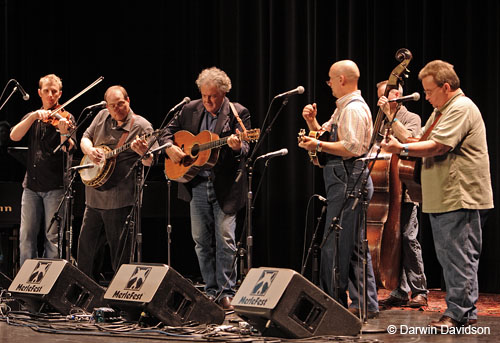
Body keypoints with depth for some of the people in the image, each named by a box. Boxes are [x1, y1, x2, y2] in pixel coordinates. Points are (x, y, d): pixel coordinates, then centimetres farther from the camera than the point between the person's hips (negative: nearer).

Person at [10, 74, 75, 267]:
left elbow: (69, 148, -14)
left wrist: (64, 133, -35)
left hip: (55, 186, -4)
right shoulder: (32, 118, 13)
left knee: (52, 237, -3)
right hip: (32, 185, 4)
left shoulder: (65, 118, 1)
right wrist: (34, 116, -15)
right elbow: (14, 136, -4)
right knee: (26, 236, 4)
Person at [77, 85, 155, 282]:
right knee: (87, 246, 15)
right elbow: (85, 138, 18)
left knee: (120, 252, -4)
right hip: (94, 197, 7)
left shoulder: (142, 126, -7)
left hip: (119, 198, -7)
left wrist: (143, 152, -33)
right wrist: (89, 150, -5)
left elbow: (150, 162, -10)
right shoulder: (102, 117, 10)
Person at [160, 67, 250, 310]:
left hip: (225, 186, -4)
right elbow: (169, 131, 17)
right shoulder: (191, 110, 8)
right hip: (196, 184, 4)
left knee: (225, 239, -6)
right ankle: (211, 291, 16)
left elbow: (245, 149, -9)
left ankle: (226, 293, 0)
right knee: (201, 240, 7)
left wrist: (238, 147, -33)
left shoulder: (238, 113, -4)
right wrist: (170, 148, -4)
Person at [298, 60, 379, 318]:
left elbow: (351, 148, -23)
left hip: (348, 180, -11)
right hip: (347, 181, 11)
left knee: (335, 246, -9)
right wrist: (312, 121, 10)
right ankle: (366, 304, 14)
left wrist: (319, 146, -20)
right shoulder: (343, 108, 20)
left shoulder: (354, 109, -13)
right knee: (355, 245, 11)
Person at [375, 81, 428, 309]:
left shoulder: (411, 118, 0)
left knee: (408, 238, -12)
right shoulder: (385, 123, 21)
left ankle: (419, 292, -7)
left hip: (405, 190, -7)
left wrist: (390, 115, -16)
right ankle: (400, 292, 10)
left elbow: (407, 138, -21)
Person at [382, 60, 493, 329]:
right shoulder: (441, 111, 22)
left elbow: (437, 146, -21)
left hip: (460, 197, -11)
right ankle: (465, 312, 18)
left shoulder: (461, 108, -12)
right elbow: (423, 143, 19)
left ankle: (459, 312, -8)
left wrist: (402, 149, -20)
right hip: (442, 199, 11)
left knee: (459, 256, -9)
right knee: (448, 256, 12)